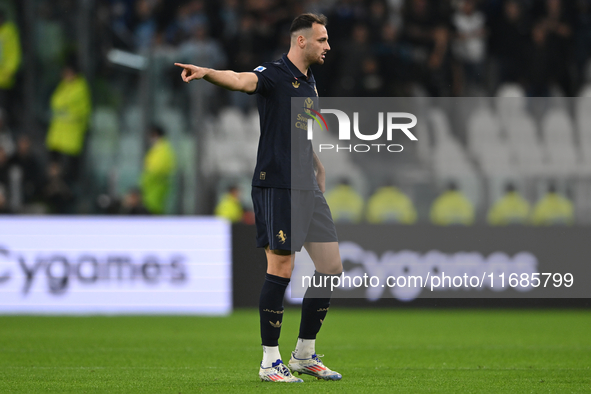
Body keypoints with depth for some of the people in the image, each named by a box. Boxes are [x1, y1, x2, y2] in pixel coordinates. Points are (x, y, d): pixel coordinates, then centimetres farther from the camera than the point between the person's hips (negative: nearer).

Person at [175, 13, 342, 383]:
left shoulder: (309, 83, 17)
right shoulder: (274, 74, -9)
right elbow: (242, 80, -31)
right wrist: (209, 73, -50)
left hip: (307, 187, 8)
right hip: (276, 186, -8)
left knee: (332, 267, 8)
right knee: (281, 269, -8)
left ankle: (305, 354, 20)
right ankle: (270, 362, 0)